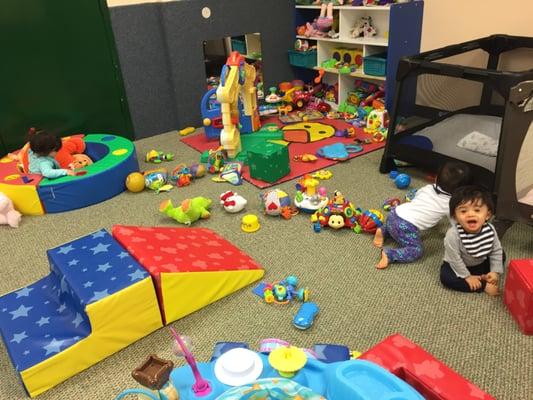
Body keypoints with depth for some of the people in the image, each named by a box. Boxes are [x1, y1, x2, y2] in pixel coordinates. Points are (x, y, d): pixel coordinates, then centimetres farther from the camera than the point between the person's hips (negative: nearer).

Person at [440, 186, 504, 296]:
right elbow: (454, 259, -24)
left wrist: (495, 272, -10)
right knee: (446, 277, -29)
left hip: (481, 263, 4)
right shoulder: (453, 234, -33)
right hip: (458, 266, -4)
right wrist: (467, 277, -19)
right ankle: (484, 285, -21)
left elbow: (496, 251, -6)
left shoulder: (490, 229, -20)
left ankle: (484, 278, -11)